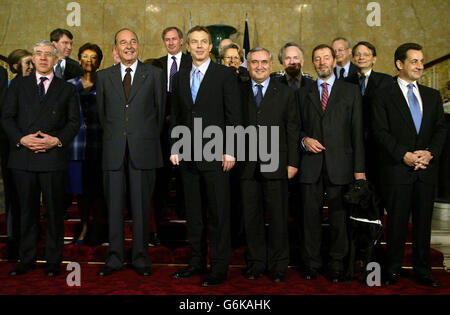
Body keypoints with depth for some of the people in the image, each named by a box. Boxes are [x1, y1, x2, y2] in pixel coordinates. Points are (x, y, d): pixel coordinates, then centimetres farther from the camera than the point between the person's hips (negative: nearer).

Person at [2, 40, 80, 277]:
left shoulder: (67, 89, 11)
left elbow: (74, 122, 6)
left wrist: (57, 140, -10)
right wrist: (21, 138, -9)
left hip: (53, 157, -1)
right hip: (23, 158, 2)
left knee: (54, 211, 3)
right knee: (27, 211, 9)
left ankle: (53, 261, 14)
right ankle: (27, 260, 20)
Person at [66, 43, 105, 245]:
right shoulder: (70, 85, 12)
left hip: (99, 144, -2)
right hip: (77, 143, 2)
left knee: (98, 189, 2)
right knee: (81, 188, 7)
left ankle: (96, 228, 15)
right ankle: (84, 227, 20)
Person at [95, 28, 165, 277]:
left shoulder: (154, 74, 6)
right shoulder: (104, 76, 11)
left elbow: (160, 110, 8)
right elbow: (101, 112, 15)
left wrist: (149, 139, 8)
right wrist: (113, 137, 12)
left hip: (143, 151, -1)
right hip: (113, 151, 2)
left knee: (142, 206, 4)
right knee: (114, 207, 6)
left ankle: (141, 258, 15)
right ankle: (114, 258, 18)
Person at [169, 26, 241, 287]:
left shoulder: (225, 75, -1)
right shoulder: (180, 77, 13)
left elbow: (234, 116, -5)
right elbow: (176, 116, 16)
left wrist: (230, 151, -11)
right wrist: (174, 148, 8)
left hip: (215, 155, -5)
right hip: (188, 156, 5)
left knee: (219, 214, 0)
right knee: (193, 213, 12)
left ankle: (219, 267, 11)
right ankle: (197, 262, 24)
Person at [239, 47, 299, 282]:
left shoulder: (285, 93, 7)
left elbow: (292, 129, 3)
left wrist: (292, 162, -3)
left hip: (275, 164, -1)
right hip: (247, 166, 1)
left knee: (278, 216, 5)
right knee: (251, 216, 8)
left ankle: (278, 266, 19)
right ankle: (255, 263, 22)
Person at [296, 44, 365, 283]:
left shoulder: (351, 91, 9)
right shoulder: (303, 93, 15)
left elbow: (357, 131, 4)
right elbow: (296, 127, 18)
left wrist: (359, 168, -2)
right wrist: (304, 139, -5)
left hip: (340, 164, -1)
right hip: (311, 164, 2)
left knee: (339, 216, 3)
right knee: (310, 216, 4)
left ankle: (336, 265, 17)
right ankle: (311, 263, 17)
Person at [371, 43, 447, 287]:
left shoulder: (433, 96, 15)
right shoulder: (384, 96, 1)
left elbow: (441, 128, 9)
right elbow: (380, 132, -7)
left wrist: (430, 152, -9)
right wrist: (404, 155, -16)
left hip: (427, 168, 4)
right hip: (396, 169, -4)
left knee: (423, 221, 9)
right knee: (397, 221, 3)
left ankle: (422, 270, 21)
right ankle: (393, 269, 17)